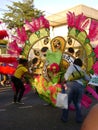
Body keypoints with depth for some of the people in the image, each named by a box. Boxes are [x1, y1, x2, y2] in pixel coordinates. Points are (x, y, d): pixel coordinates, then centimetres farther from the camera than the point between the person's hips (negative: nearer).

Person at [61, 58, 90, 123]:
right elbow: (88, 78, 34)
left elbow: (68, 73, -2)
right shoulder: (82, 70, 28)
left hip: (71, 84, -4)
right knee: (77, 103, 17)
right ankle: (79, 119, 17)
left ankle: (64, 118, 9)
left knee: (67, 102, 5)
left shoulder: (72, 66, 17)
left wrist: (65, 81, -8)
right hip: (80, 86, 4)